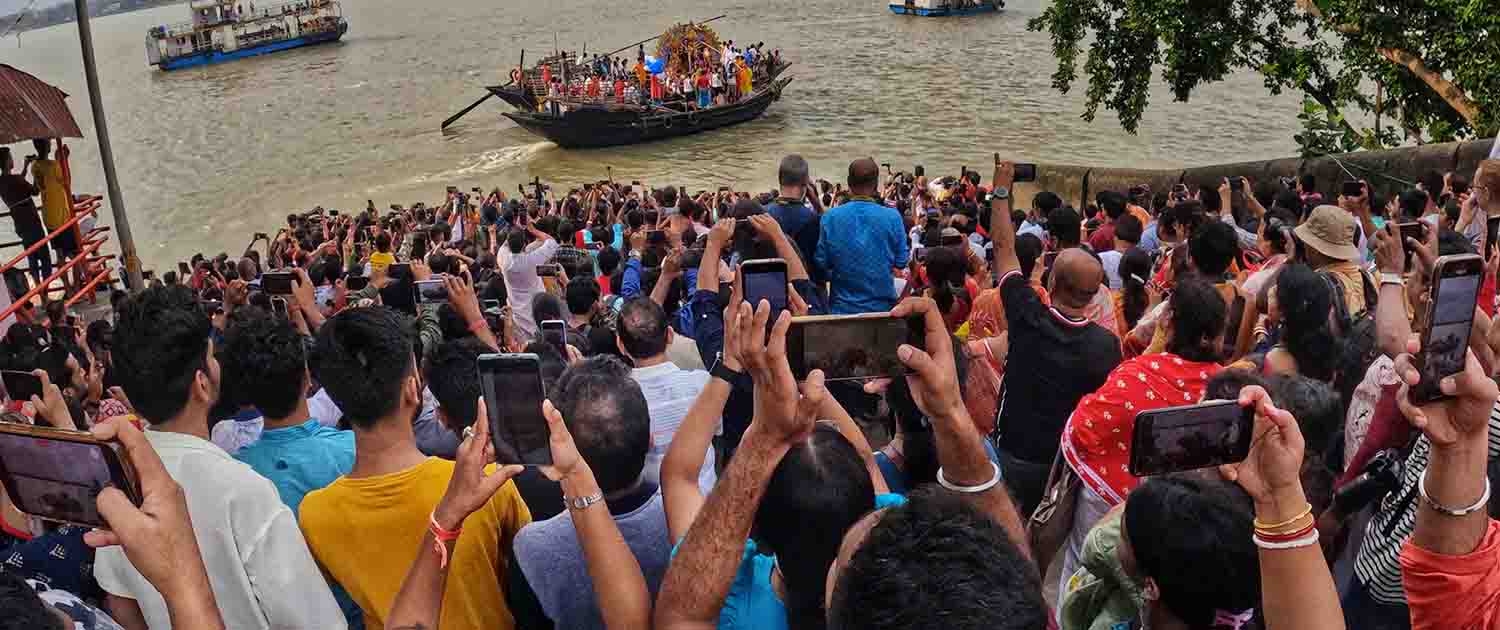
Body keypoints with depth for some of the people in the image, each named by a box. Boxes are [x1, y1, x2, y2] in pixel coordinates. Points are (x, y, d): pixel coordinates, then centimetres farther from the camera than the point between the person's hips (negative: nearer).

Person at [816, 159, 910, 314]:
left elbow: (821, 262, -4)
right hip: (882, 306, 0)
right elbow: (901, 261, -3)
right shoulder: (892, 217, -10)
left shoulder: (831, 217, -9)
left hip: (842, 307, 0)